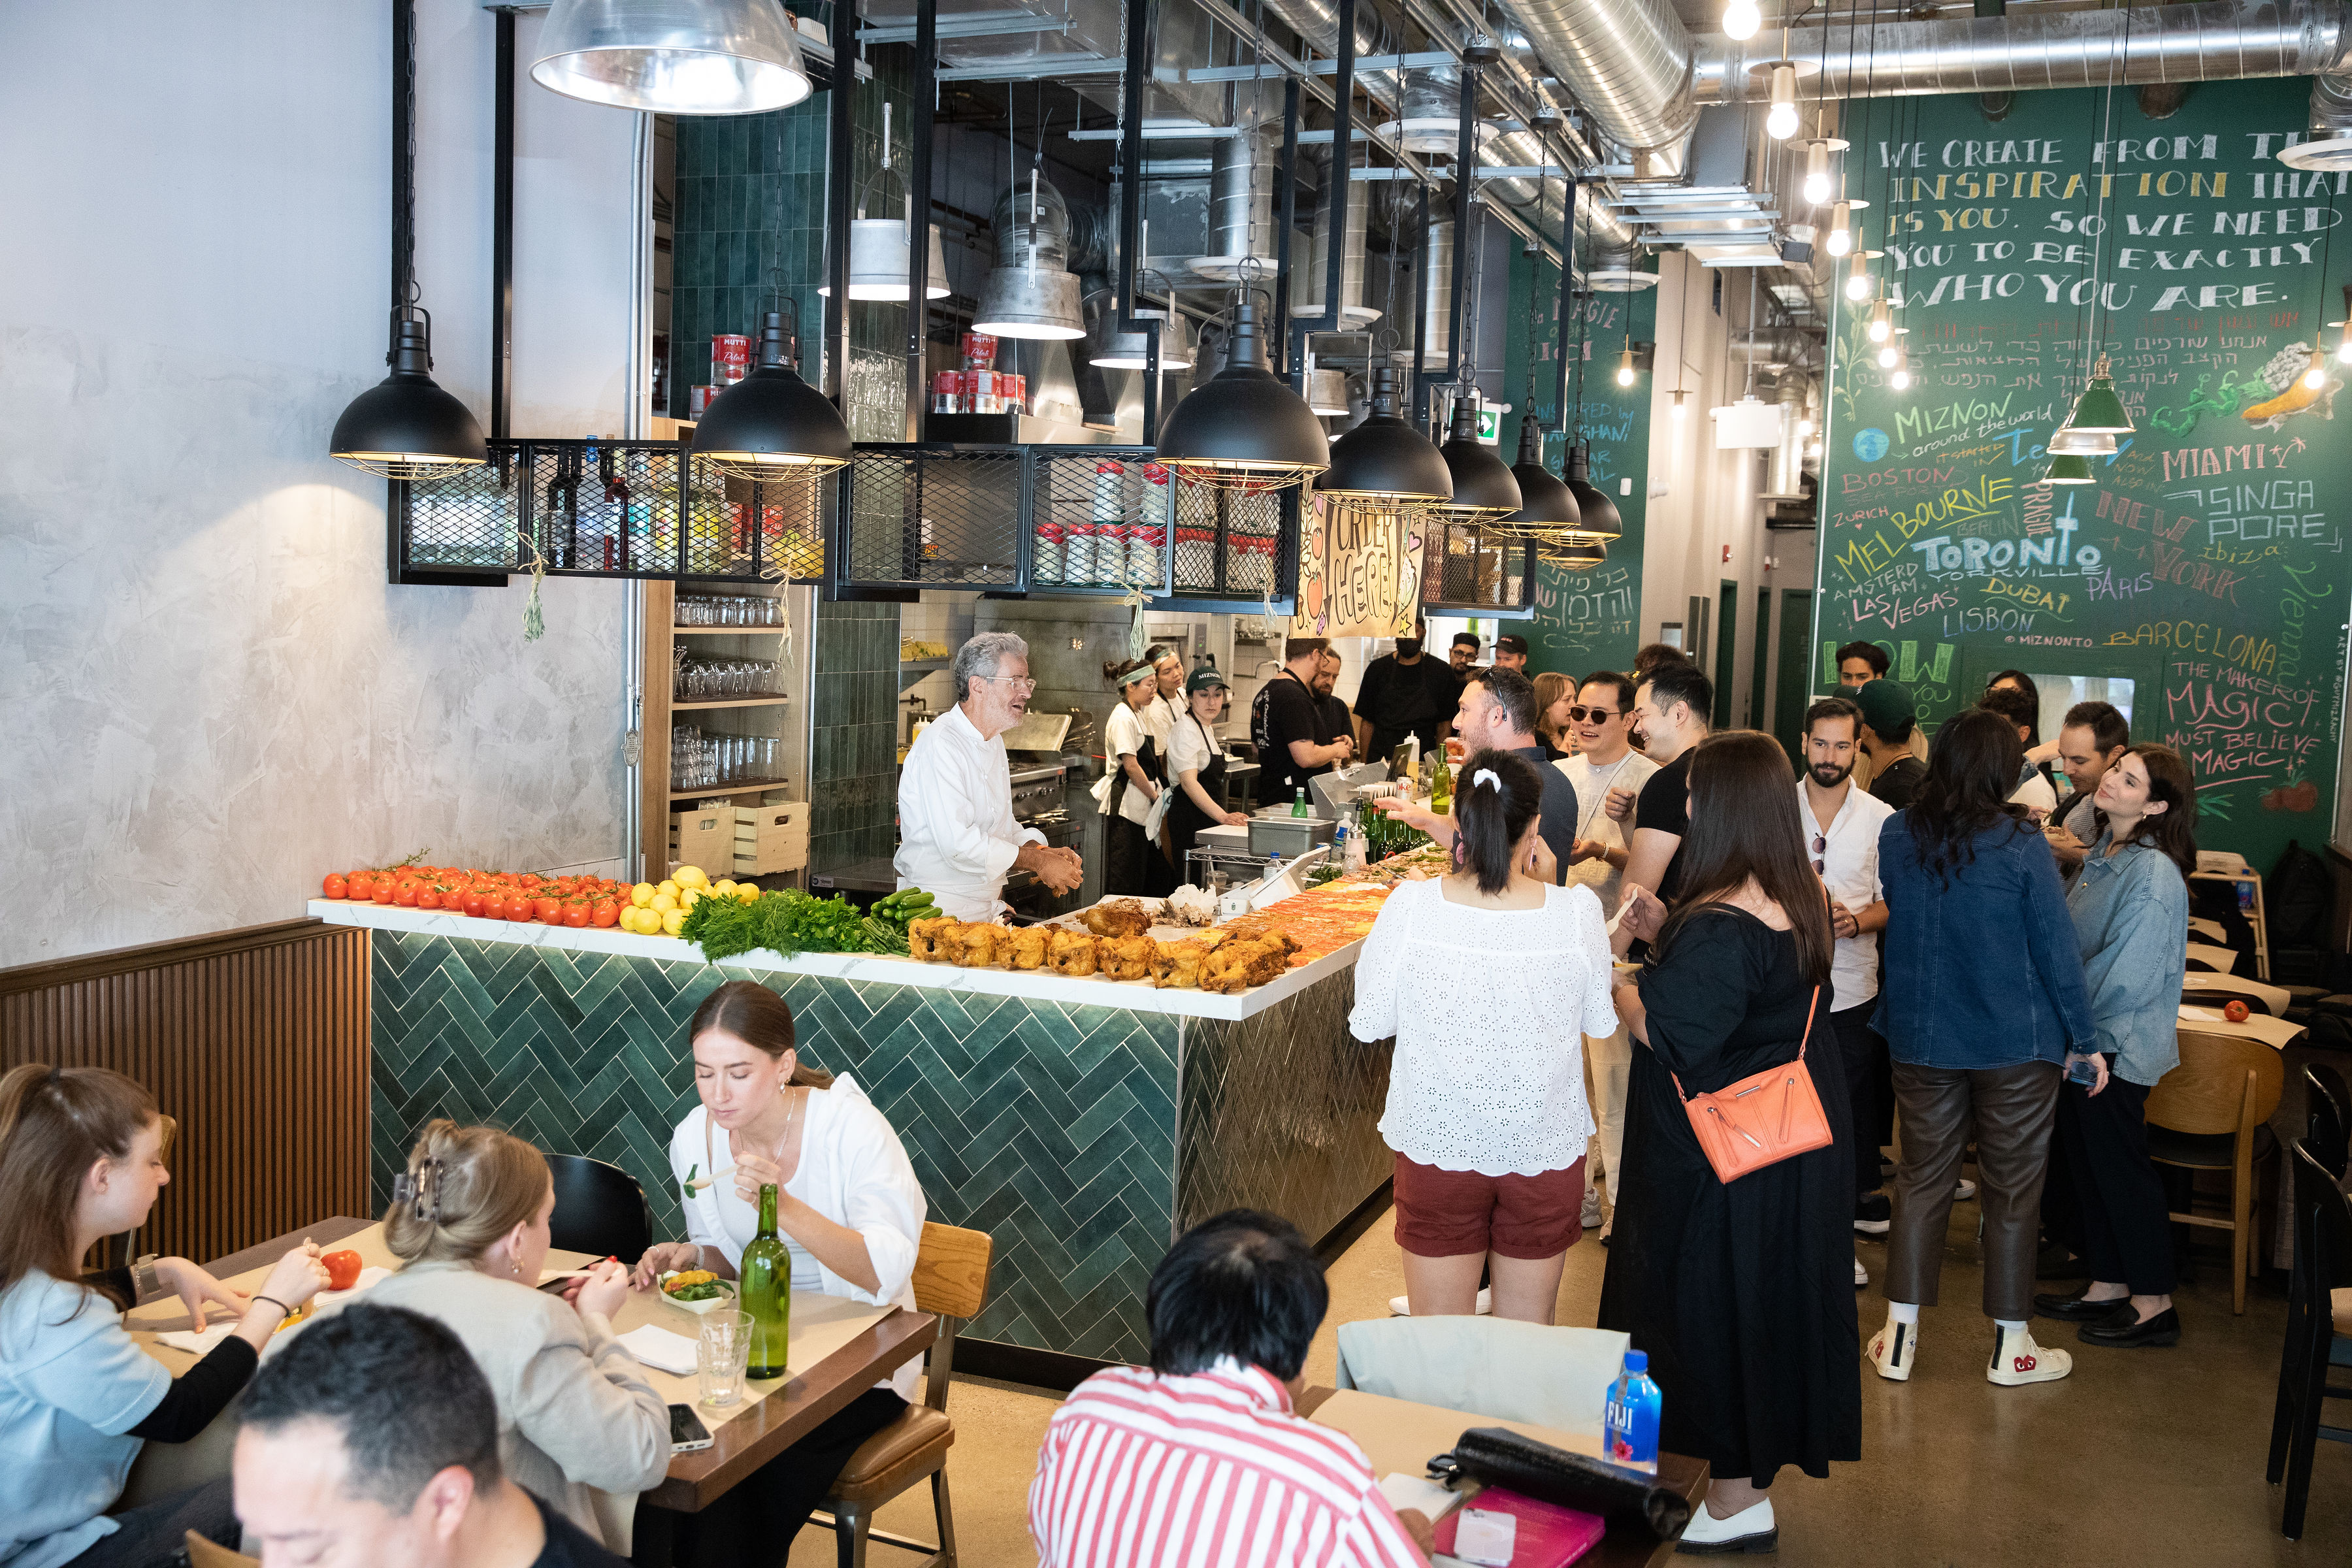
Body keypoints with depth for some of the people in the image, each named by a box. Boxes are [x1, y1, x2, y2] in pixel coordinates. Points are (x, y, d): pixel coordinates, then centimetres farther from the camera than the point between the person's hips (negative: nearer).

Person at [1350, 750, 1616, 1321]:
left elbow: (1370, 1023, -7)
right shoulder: (1577, 912, -15)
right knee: (1526, 1336, 18)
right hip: (1544, 1147, 1)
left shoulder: (1410, 906, -17)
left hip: (1437, 1145, 0)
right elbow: (1599, 1021, 1)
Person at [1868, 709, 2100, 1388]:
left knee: (1922, 1179, 12)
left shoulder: (1896, 834, -3)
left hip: (1920, 1038, 3)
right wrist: (2084, 1039, 0)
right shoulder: (2022, 846, -15)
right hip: (2016, 1044, -3)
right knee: (2013, 1188, 10)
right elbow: (2056, 949, -10)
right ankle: (2010, 1346, 20)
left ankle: (1900, 1337, 14)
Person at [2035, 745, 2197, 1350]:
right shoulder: (2103, 856, 9)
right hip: (2080, 1036, 9)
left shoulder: (2154, 873, -20)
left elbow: (2126, 970, -22)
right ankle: (2107, 1285, 28)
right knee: (2084, 1161, 15)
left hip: (2119, 1042, -9)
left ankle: (2153, 1303, 14)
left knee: (2120, 1168, 1)